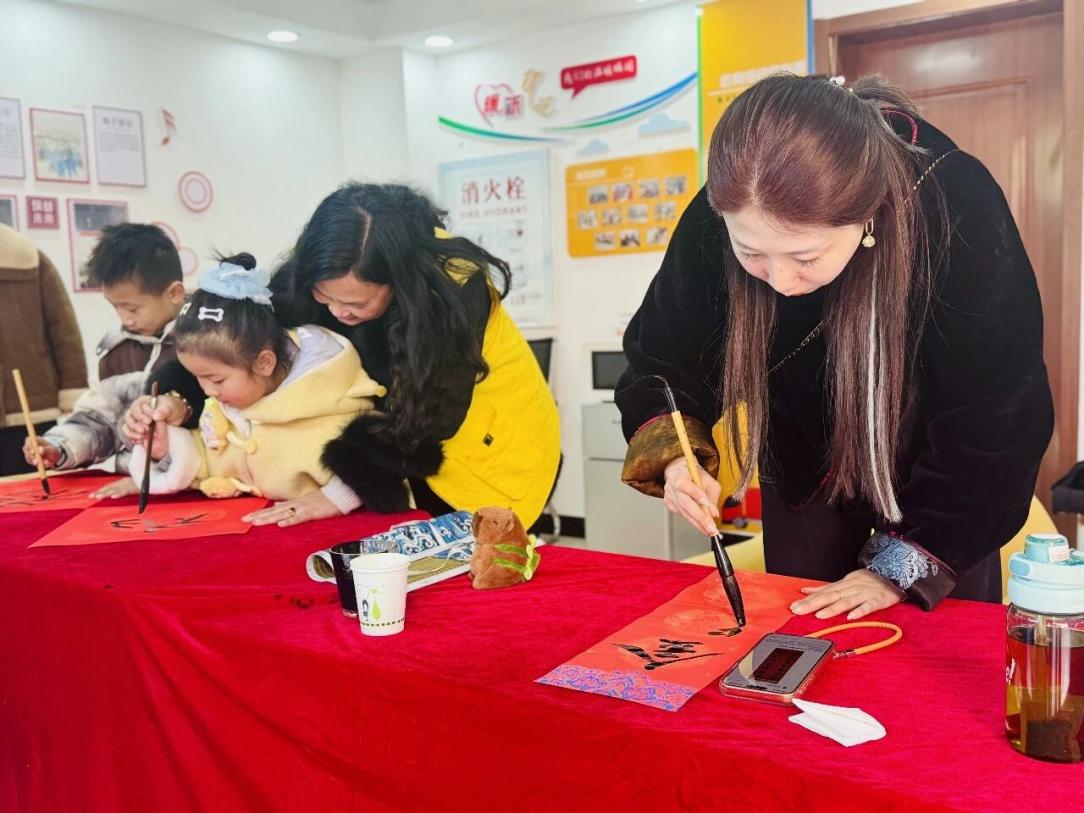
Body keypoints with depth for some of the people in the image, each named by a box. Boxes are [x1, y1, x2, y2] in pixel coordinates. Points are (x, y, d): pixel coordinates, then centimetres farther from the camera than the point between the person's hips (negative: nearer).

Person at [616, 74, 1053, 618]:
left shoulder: (959, 214, -33)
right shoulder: (714, 224, -27)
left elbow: (996, 421, -24)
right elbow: (662, 360, -11)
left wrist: (901, 565, -22)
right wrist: (674, 457, -30)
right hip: (803, 479, 2)